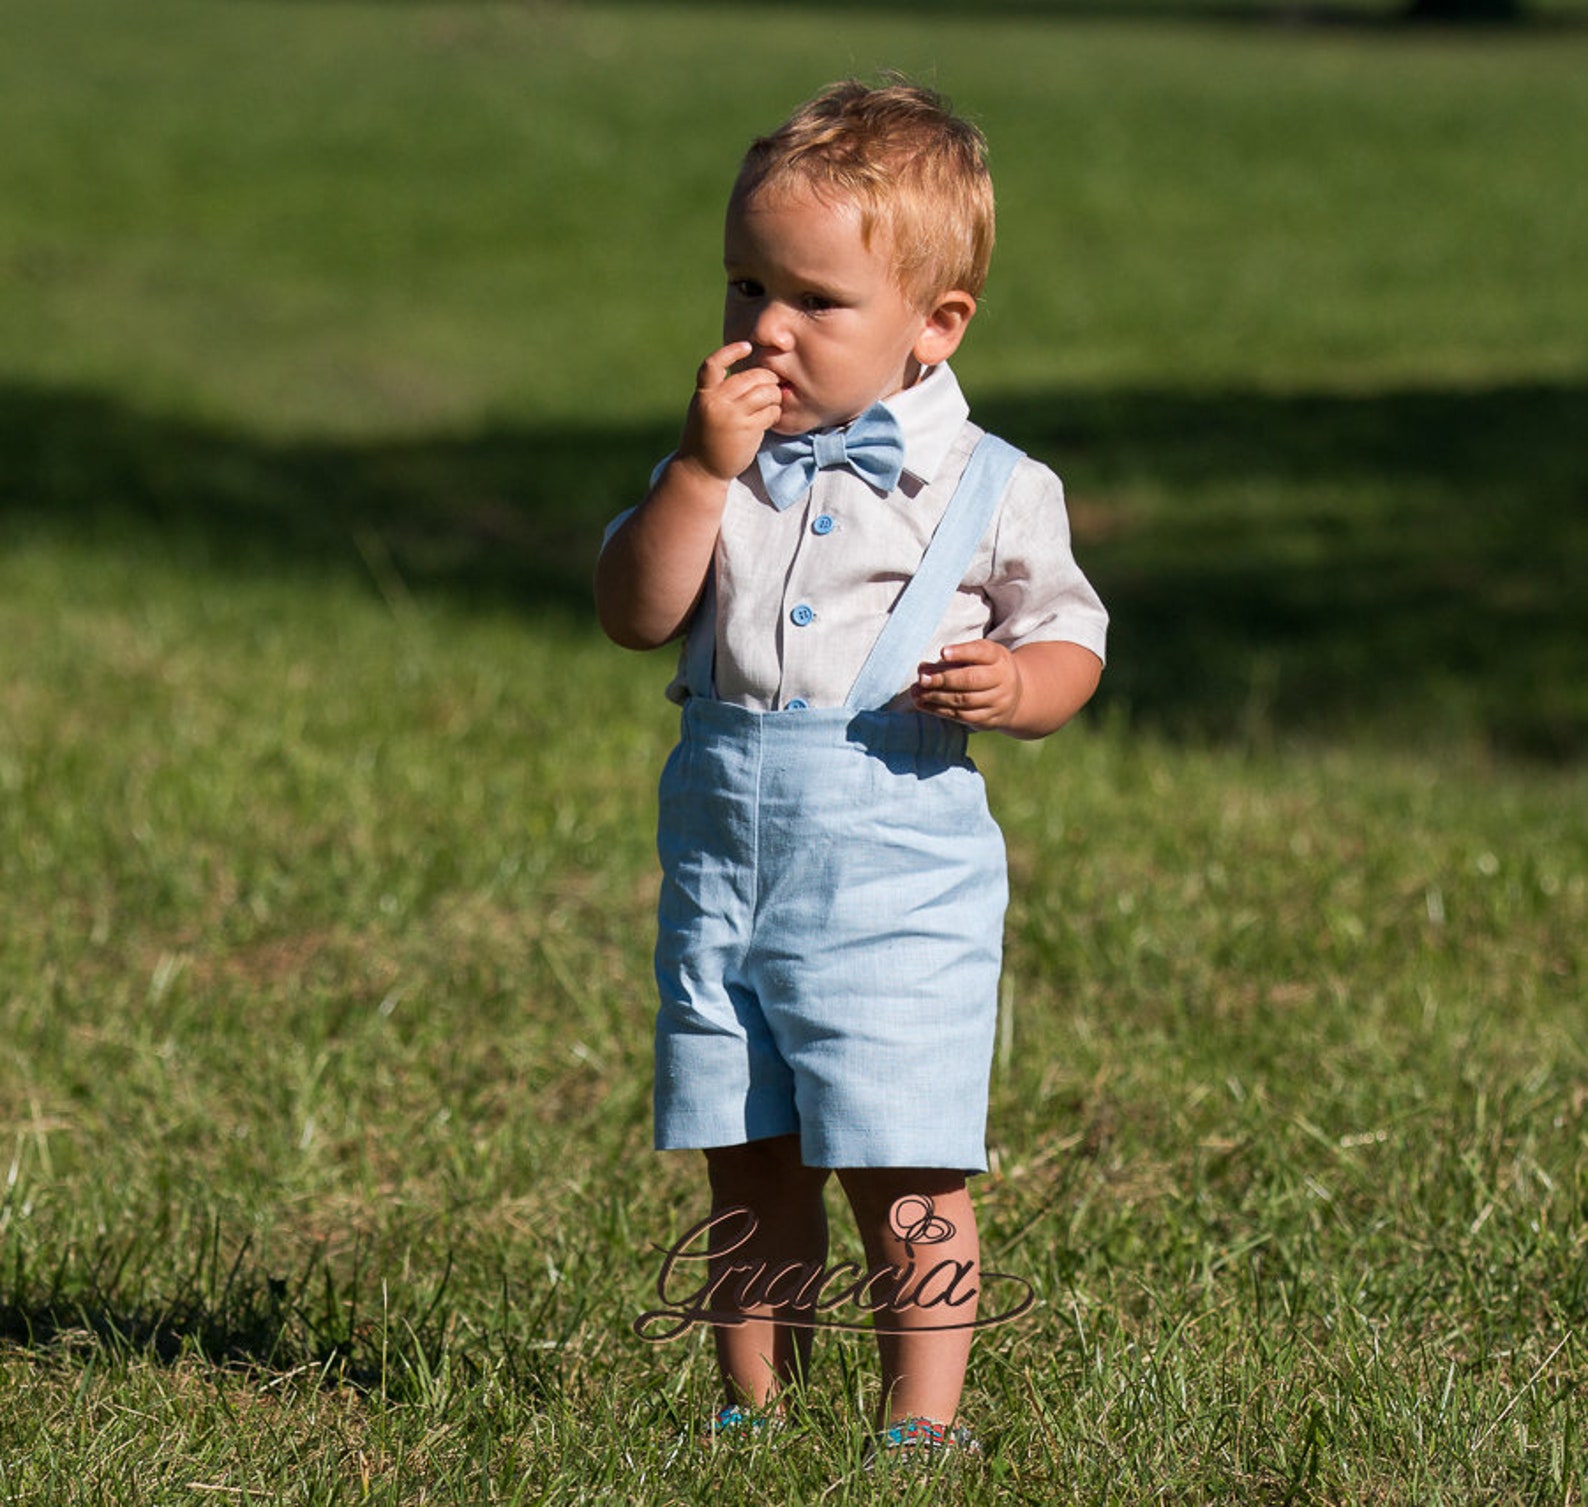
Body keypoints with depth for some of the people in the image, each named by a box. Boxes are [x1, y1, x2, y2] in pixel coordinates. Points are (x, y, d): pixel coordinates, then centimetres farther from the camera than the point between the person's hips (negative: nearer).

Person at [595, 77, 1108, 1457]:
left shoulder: (988, 488, -2)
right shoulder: (726, 459, 6)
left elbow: (1069, 642, 5)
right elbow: (636, 614, -3)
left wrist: (1016, 687, -17)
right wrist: (703, 468, -15)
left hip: (897, 876, -4)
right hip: (724, 862, 4)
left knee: (905, 1171, -5)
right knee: (751, 1164, 10)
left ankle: (921, 1420, 5)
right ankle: (755, 1410, 21)